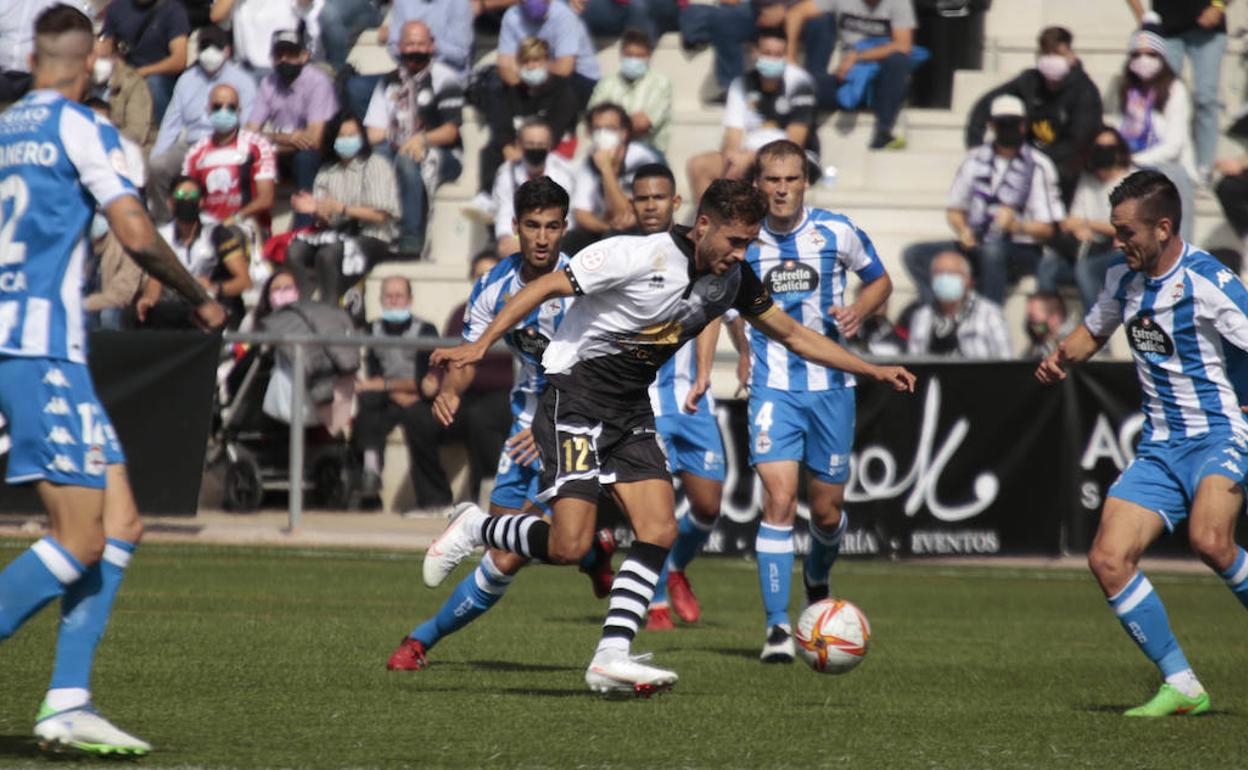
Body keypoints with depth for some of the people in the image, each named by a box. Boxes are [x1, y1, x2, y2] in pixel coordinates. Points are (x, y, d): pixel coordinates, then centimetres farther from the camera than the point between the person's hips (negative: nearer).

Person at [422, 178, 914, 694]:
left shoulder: (733, 280, 1)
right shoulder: (638, 256, -20)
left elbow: (794, 335, 13)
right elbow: (546, 287, -15)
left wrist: (874, 371, 8)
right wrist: (480, 346, -21)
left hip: (631, 411, 7)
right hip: (576, 396, -7)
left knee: (660, 530, -9)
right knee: (569, 546, -16)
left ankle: (611, 657, -9)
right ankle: (473, 529, 9)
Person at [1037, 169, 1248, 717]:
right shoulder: (1123, 278, 8)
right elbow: (1095, 329, 27)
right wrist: (1062, 358, 7)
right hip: (1159, 447, 7)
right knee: (1107, 560, -7)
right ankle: (1181, 687, 2)